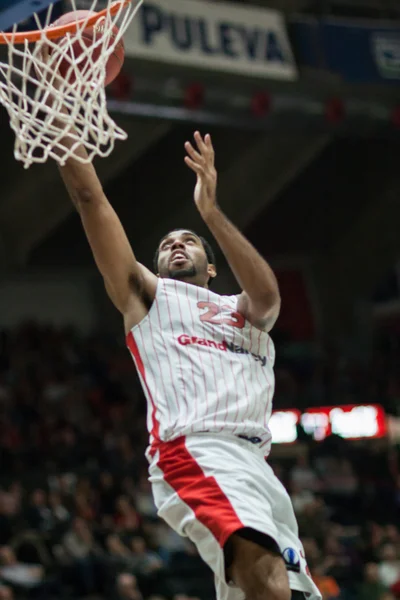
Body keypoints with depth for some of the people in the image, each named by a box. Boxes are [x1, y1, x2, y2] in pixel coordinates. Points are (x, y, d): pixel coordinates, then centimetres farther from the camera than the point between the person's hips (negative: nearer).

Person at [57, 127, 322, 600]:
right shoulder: (148, 295, 24)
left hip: (256, 464, 6)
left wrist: (211, 212, -7)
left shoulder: (244, 312, 30)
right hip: (193, 453, -6)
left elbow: (267, 294, 3)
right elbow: (90, 198, 15)